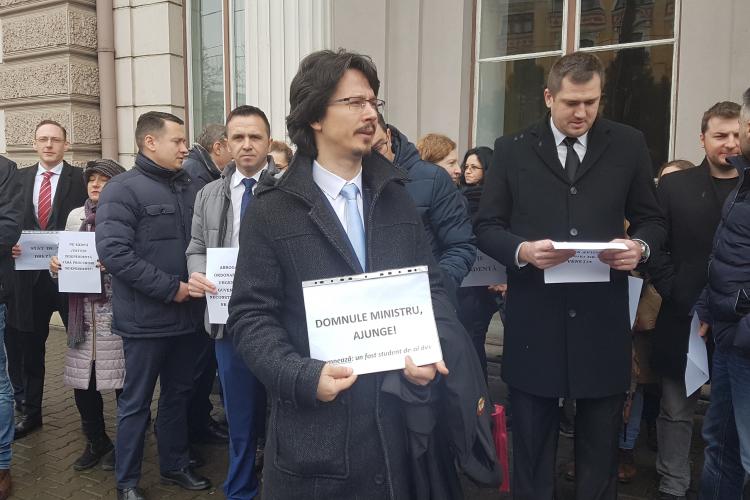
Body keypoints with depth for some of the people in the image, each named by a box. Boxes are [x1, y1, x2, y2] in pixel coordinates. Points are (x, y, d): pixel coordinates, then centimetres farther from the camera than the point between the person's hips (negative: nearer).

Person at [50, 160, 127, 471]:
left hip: (117, 309, -5)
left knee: (123, 381, 2)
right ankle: (96, 442, 29)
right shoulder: (75, 216, 13)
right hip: (83, 311, 5)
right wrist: (56, 265, -2)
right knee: (82, 381, 9)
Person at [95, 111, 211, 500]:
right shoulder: (123, 189, -10)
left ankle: (175, 465, 35)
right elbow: (113, 251, -19)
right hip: (146, 318, -6)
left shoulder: (190, 188, 9)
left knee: (179, 394, 18)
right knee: (136, 402, 8)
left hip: (187, 315, 6)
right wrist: (170, 288, -19)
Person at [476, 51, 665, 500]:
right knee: (532, 445, 15)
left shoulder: (629, 145, 5)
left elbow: (653, 220, 9)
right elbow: (487, 227, 2)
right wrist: (522, 250, -18)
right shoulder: (512, 149, 2)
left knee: (601, 445, 16)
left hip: (603, 321, 1)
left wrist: (640, 247, -13)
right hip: (535, 321, 0)